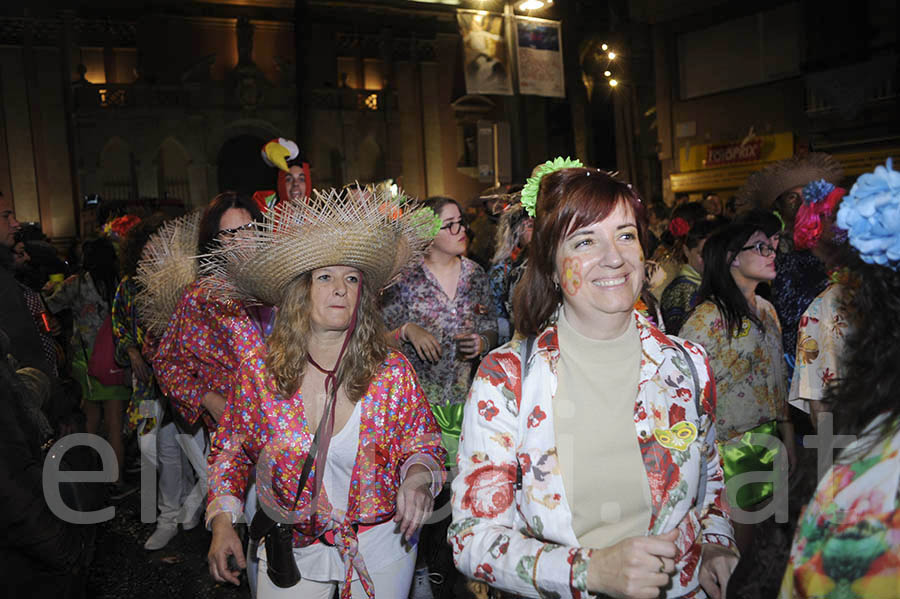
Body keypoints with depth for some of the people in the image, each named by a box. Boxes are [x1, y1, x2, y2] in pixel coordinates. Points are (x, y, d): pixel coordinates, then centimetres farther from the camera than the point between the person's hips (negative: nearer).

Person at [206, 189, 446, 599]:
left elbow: (423, 444, -4)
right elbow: (230, 449, 3)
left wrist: (418, 476, -25)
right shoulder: (259, 371, -11)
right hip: (290, 550, 0)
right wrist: (222, 521, -6)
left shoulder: (392, 371, -13)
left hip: (380, 548, 0)